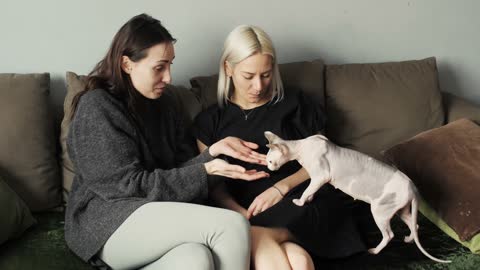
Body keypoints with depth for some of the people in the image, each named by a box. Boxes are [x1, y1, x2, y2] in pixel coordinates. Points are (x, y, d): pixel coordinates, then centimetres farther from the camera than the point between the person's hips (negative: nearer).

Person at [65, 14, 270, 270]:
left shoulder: (163, 102, 12)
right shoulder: (97, 109, -10)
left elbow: (178, 170, 9)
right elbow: (131, 186, -15)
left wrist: (215, 150, -10)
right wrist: (208, 170, -18)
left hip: (156, 215, 6)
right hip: (106, 224, -5)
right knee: (231, 226, -25)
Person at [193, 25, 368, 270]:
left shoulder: (293, 104, 13)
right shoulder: (210, 121, 14)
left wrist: (281, 187, -6)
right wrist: (241, 213, -14)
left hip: (302, 202, 0)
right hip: (249, 210, 1)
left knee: (256, 238, -38)